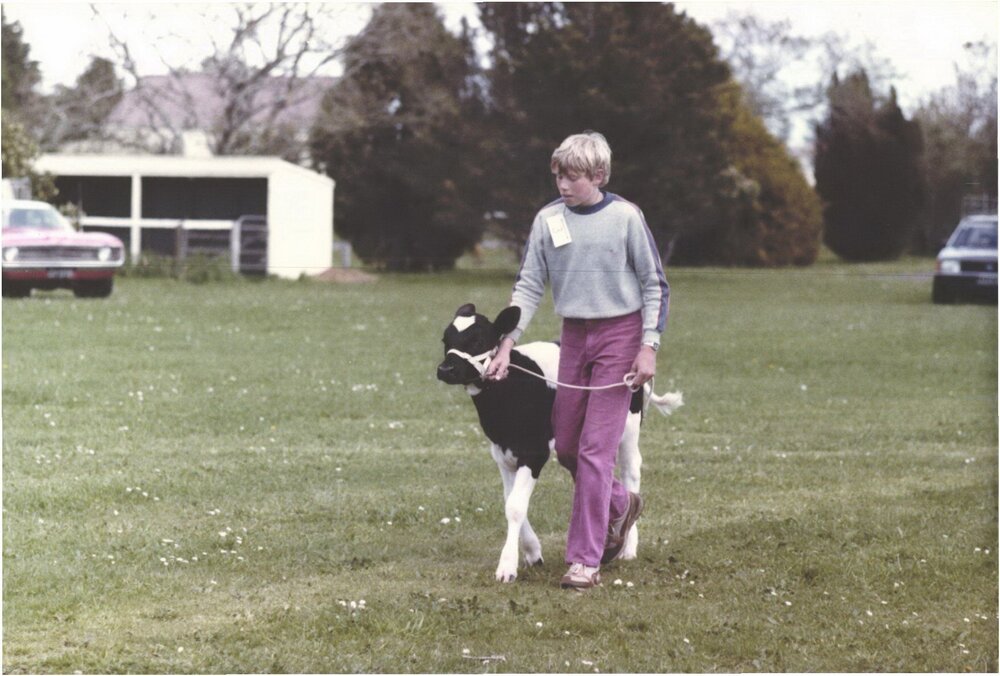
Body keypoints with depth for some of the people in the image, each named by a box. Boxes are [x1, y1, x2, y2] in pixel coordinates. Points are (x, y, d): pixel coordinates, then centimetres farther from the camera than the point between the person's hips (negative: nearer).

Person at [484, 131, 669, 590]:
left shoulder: (625, 217, -7)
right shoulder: (548, 220, 2)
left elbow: (655, 285, -2)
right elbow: (529, 286, 4)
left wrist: (649, 346, -9)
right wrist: (507, 343, -5)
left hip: (619, 333, -5)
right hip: (573, 336, 5)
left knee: (595, 449, -10)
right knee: (566, 446, 8)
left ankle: (585, 560, -7)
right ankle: (620, 505, 37)